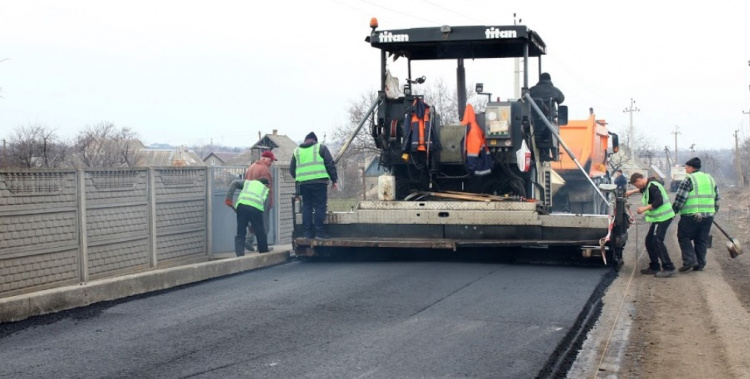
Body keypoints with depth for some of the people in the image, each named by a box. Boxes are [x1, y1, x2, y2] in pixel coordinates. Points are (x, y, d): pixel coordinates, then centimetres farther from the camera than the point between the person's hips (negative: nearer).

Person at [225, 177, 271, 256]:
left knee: (240, 233, 5)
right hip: (256, 207, -1)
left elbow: (234, 184, 16)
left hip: (242, 204, 1)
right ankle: (264, 253, 25)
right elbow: (265, 206, 20)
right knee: (260, 233, 14)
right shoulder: (265, 190, 30)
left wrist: (229, 198, 11)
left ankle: (239, 254, -5)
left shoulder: (248, 182, 32)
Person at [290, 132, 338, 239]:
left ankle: (308, 232, 6)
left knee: (307, 207, 8)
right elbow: (330, 165, 2)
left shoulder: (297, 151, 17)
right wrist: (334, 180, 6)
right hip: (319, 182, -3)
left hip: (303, 183, 3)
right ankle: (319, 232, -6)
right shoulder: (321, 148, 7)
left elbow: (292, 170, 18)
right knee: (319, 206, -2)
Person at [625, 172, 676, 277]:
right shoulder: (648, 185, 13)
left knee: (657, 241, -15)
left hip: (663, 217, -11)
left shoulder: (652, 186, -18)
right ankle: (654, 267, 18)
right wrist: (632, 191, 32)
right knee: (649, 241, 12)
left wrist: (645, 208, -22)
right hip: (658, 218, 11)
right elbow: (644, 190, 37)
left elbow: (659, 201, -27)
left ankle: (669, 268, -15)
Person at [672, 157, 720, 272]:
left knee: (684, 237, 4)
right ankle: (700, 264, 12)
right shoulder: (710, 179, 15)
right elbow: (717, 198, 19)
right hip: (708, 215, 6)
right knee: (702, 240, 13)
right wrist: (714, 211, 28)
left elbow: (680, 198, -11)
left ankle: (689, 260, -8)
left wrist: (674, 210, -1)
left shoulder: (689, 179, -8)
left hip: (691, 216, -6)